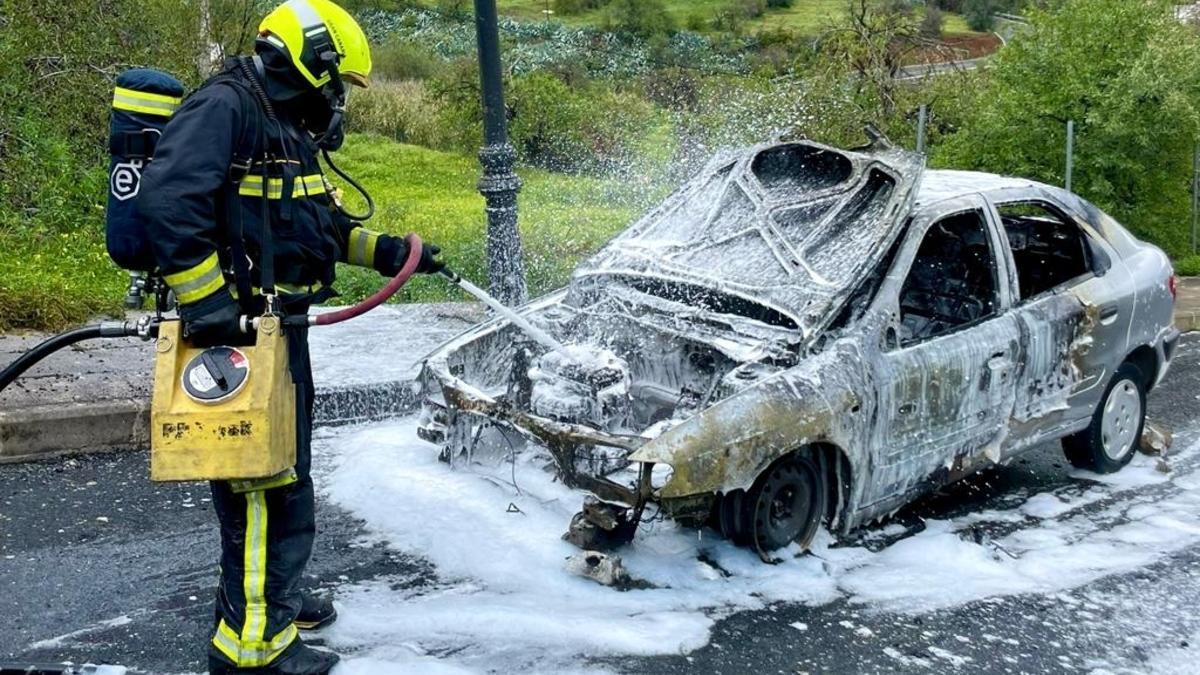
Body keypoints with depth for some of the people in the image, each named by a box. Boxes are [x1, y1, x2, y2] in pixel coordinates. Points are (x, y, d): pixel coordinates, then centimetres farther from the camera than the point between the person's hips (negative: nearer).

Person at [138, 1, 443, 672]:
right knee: (269, 483, -7)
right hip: (236, 329, -11)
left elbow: (325, 224, 26)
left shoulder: (288, 129, 18)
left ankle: (266, 594, 40)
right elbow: (169, 200, -27)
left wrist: (390, 251, 21)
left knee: (286, 464, 22)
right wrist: (206, 302, -29)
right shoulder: (223, 108, -15)